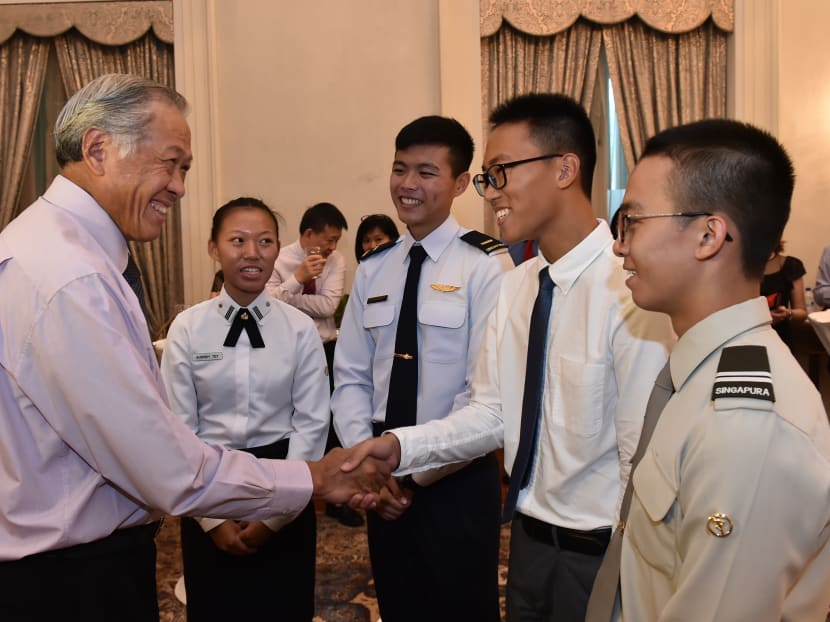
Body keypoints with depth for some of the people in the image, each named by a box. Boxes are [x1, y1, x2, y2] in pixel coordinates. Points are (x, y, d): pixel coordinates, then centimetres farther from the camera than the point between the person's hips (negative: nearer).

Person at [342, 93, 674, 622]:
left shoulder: (630, 291, -23)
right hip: (527, 538, 7)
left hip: (600, 557, -6)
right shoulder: (516, 285, 1)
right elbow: (493, 413, 3)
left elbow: (645, 460, -20)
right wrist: (398, 446, -9)